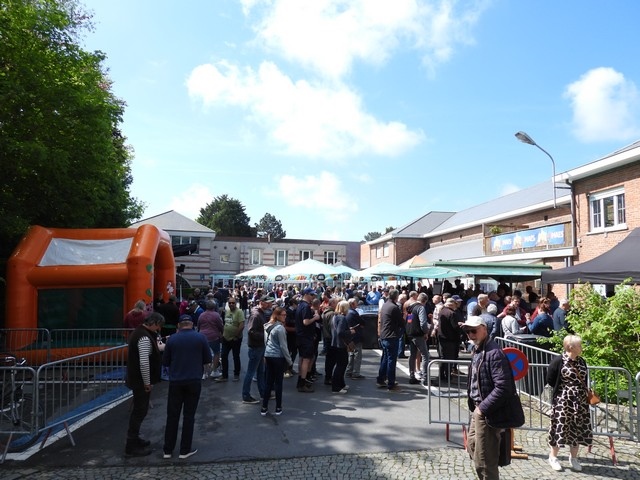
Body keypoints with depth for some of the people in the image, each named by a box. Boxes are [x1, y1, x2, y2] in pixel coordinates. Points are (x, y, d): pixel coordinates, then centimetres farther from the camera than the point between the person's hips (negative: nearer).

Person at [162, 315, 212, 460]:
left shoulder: (172, 339, -2)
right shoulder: (200, 337, -5)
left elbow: (165, 362, 5)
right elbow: (208, 359, 0)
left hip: (175, 381, 1)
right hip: (194, 381, -1)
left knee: (172, 415, 11)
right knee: (189, 415, 8)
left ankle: (167, 450, 17)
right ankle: (185, 450, 13)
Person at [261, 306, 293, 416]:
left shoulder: (267, 326, 8)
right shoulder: (280, 328, -16)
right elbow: (283, 346, -14)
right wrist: (289, 360, -6)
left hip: (268, 356, 7)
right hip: (278, 357, -7)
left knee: (268, 382, 10)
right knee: (278, 382, 4)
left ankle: (264, 408, 11)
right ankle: (278, 408, 12)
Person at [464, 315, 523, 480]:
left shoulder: (494, 353, -21)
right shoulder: (477, 350, 9)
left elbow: (503, 387, -27)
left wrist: (483, 408, -21)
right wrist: (475, 406, 9)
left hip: (488, 414, -10)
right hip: (479, 410, 10)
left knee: (484, 462, 1)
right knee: (472, 447, 25)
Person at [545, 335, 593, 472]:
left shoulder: (581, 361, 6)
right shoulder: (558, 361, -15)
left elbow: (585, 381, 17)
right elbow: (550, 380, -10)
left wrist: (586, 393, 4)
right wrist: (564, 388, -5)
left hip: (580, 402, 6)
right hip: (563, 400, -6)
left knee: (577, 429, 12)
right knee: (560, 427, 1)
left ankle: (573, 458, 28)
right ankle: (553, 457, 17)